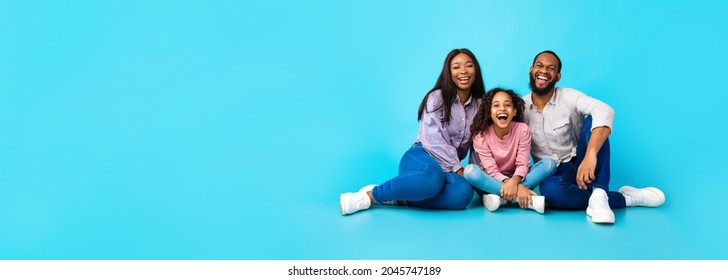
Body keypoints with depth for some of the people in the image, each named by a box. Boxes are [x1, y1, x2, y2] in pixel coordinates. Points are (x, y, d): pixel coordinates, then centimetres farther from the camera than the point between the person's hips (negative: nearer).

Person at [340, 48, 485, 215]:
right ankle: (369, 195, -28)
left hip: (447, 168, 5)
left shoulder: (480, 104, 13)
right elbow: (432, 139, -13)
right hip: (421, 157, -4)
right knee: (433, 178, -44)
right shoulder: (437, 97, -2)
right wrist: (458, 168, -16)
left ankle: (399, 198, -25)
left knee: (463, 193, -35)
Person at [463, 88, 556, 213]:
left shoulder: (523, 130, -11)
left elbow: (522, 164, -15)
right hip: (493, 181, -1)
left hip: (515, 179, 2)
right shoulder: (480, 136, -15)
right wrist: (513, 185, -36)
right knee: (470, 171, -34)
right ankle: (530, 199, -37)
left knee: (549, 163, -20)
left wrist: (514, 182, -39)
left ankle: (499, 197, -29)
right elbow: (491, 170, -19)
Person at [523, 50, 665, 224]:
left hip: (580, 166, 0)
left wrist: (590, 155, -44)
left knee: (591, 121, -27)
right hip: (552, 175, 0)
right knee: (550, 190, -38)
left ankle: (598, 195, -37)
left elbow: (605, 111, -29)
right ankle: (626, 198, -23)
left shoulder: (568, 97, -9)